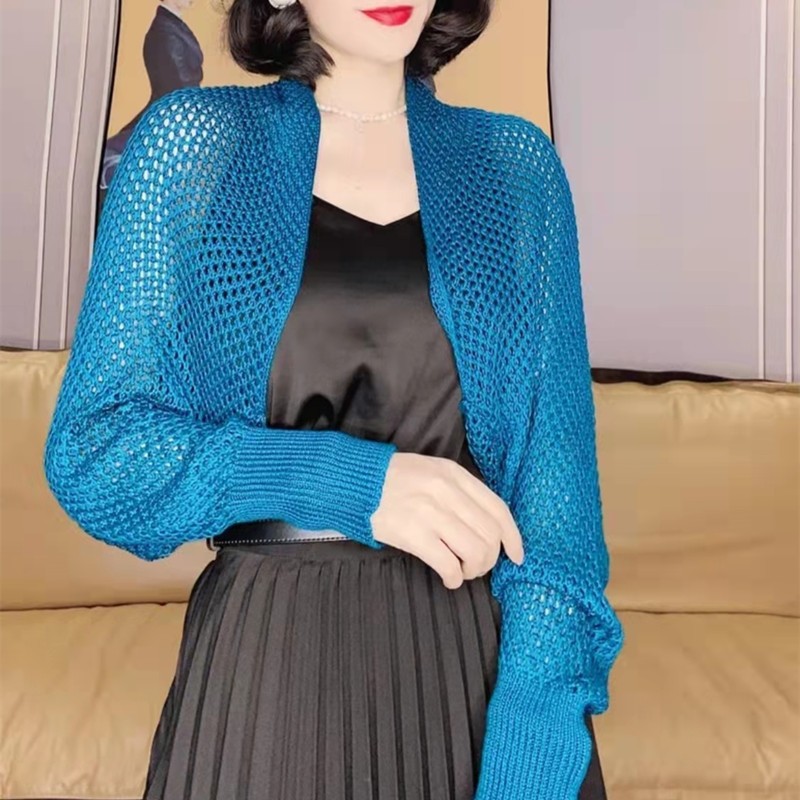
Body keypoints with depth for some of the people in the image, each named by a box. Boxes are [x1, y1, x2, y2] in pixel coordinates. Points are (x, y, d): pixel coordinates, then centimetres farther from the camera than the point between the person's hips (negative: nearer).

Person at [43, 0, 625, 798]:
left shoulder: (517, 164, 2)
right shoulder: (188, 140, -1)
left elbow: (556, 470, -4)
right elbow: (91, 450, -4)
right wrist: (349, 481, -18)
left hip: (487, 665, 2)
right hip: (263, 666, 0)